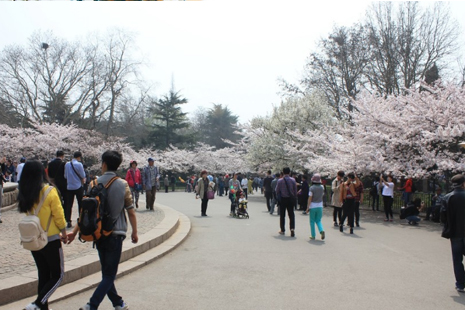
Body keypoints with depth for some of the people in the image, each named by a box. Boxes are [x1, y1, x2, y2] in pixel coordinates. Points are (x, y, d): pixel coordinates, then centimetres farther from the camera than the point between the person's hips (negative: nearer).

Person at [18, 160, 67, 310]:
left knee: (43, 275, 18)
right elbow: (59, 216, -13)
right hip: (51, 240, -6)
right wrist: (64, 234, 4)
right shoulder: (49, 192, -17)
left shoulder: (24, 195, -1)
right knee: (58, 275, 9)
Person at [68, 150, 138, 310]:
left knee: (107, 272, 19)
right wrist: (134, 232, 5)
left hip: (98, 233, 4)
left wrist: (75, 231, 5)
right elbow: (131, 212, -7)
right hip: (115, 234, -3)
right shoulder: (123, 185, -9)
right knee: (109, 275, 6)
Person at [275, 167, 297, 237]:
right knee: (291, 215, 6)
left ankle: (282, 230, 17)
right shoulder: (293, 180, -3)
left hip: (283, 199, -1)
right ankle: (292, 228, -13)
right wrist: (294, 198, 11)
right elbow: (295, 190, 1)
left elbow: (277, 191, -2)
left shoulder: (280, 181, -6)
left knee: (282, 215, 10)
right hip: (291, 199, 1)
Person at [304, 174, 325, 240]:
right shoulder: (322, 187, 0)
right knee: (318, 220, 14)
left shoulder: (312, 188, -13)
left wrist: (307, 207, -9)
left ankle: (313, 236, 10)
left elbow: (310, 198, -13)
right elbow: (322, 195, 11)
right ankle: (321, 230, -11)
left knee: (312, 221, 8)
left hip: (313, 206, -4)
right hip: (320, 206, 4)